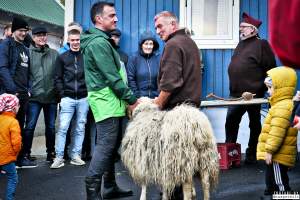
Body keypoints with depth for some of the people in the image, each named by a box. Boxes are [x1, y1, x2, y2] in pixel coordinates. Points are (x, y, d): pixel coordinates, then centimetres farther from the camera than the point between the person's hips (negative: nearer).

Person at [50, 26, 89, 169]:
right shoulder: (62, 57, 8)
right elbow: (58, 78, 6)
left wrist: (89, 93, -2)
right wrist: (62, 95, -3)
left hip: (83, 98, 1)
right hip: (68, 98, 0)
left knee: (80, 129, 6)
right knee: (63, 128, -5)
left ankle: (76, 155, 14)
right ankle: (59, 157, -1)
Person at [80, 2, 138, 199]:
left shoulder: (102, 40, 18)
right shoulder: (98, 42, -14)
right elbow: (112, 76, -18)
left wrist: (126, 98, 15)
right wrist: (131, 99, -12)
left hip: (110, 100, 10)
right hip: (107, 101, -10)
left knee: (111, 145, 13)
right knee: (106, 145, -9)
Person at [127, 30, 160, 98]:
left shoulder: (158, 58, 4)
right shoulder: (134, 58, -1)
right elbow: (130, 79, -4)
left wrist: (158, 96, -4)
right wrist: (137, 95, -8)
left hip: (155, 98, 2)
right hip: (140, 98, -2)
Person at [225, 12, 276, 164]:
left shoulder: (261, 44, -7)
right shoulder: (241, 44, 16)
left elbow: (270, 69, -11)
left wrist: (261, 88, -11)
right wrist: (234, 87, 16)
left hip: (253, 95, -7)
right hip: (236, 94, 7)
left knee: (255, 125, 7)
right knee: (231, 122, 5)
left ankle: (252, 154, 17)